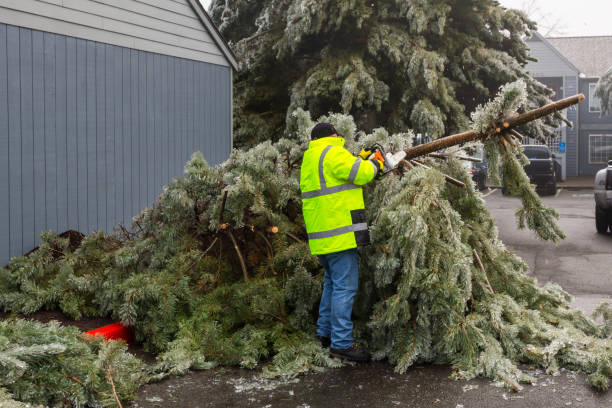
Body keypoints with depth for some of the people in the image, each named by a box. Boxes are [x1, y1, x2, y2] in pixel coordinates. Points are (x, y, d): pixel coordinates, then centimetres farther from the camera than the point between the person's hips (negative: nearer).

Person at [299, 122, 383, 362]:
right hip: (340, 233, -10)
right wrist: (373, 163, 6)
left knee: (333, 281, 22)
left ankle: (325, 331, 29)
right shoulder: (333, 153, -10)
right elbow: (362, 174, -14)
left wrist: (359, 160, 23)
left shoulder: (310, 159, 18)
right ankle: (341, 344, -6)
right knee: (345, 286, -7)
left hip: (320, 235, 10)